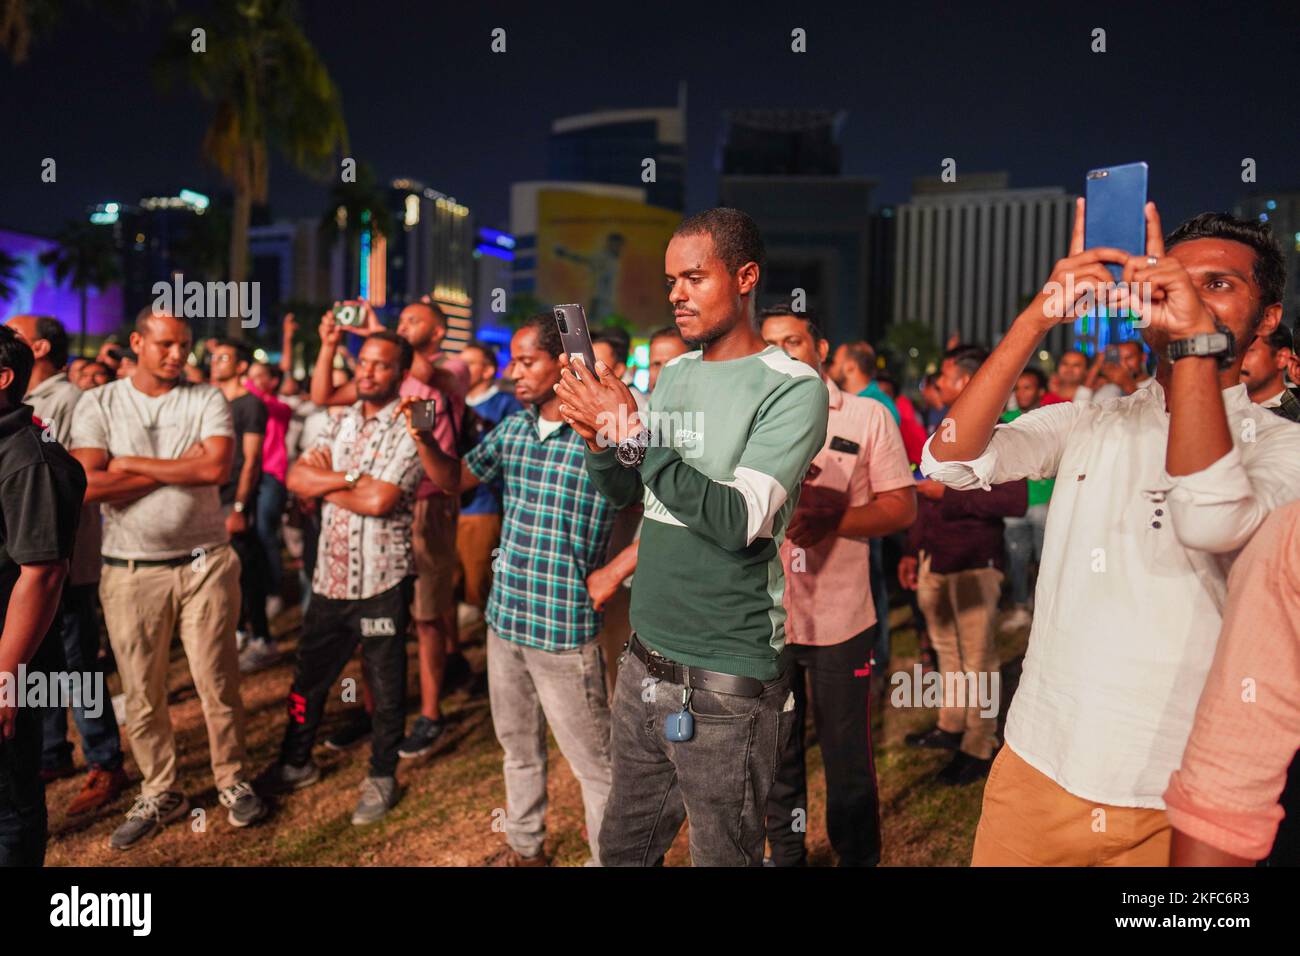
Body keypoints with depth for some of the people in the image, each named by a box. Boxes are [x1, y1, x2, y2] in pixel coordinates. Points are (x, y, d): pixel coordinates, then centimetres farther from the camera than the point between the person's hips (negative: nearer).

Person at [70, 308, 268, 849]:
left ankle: (231, 780, 24)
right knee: (141, 693, 10)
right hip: (130, 570, 1)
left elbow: (217, 466, -17)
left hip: (205, 563, -1)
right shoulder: (98, 404, 1)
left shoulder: (206, 400, 0)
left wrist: (130, 464, -11)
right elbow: (86, 486, -13)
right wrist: (180, 468, -12)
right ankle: (159, 794, 27)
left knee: (218, 683, 7)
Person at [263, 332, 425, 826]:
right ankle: (296, 763, 39)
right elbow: (296, 477, -1)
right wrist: (351, 478, -16)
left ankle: (382, 776, 28)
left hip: (381, 581, -6)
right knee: (309, 678, 19)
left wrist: (325, 481, -6)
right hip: (331, 576, 6)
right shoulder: (343, 422, 10)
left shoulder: (410, 429, -10)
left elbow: (380, 500, -21)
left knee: (385, 687, 9)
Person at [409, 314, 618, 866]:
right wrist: (422, 436, -1)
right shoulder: (512, 427, 5)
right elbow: (454, 479, 14)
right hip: (505, 617, 7)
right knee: (518, 747, 23)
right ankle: (525, 849, 41)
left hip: (564, 629, -7)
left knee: (594, 763, 3)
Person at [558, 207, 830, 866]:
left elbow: (739, 521, -22)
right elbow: (623, 494, 14)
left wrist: (633, 433, -23)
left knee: (722, 855, 10)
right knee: (621, 849, 19)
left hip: (725, 685, -6)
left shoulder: (792, 389, -12)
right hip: (645, 660, 6)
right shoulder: (674, 374, 9)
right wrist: (598, 438, -6)